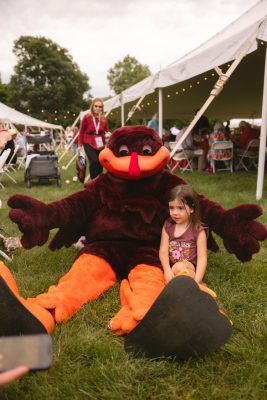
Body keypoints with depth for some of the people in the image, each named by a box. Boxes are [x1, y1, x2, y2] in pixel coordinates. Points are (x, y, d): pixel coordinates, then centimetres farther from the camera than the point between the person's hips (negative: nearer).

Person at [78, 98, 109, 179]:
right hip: (89, 143, -4)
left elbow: (106, 131, 9)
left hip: (100, 144, 4)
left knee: (100, 163, 7)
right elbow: (81, 132, -2)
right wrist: (80, 145, -3)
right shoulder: (87, 117, -10)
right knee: (94, 161, -22)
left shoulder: (104, 119, -1)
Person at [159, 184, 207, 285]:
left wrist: (196, 281, -22)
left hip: (189, 269, -4)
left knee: (179, 267, -33)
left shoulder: (198, 230, -6)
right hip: (171, 267, 4)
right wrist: (167, 270, -21)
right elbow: (163, 251, -4)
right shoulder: (167, 226, 4)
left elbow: (202, 258, -10)